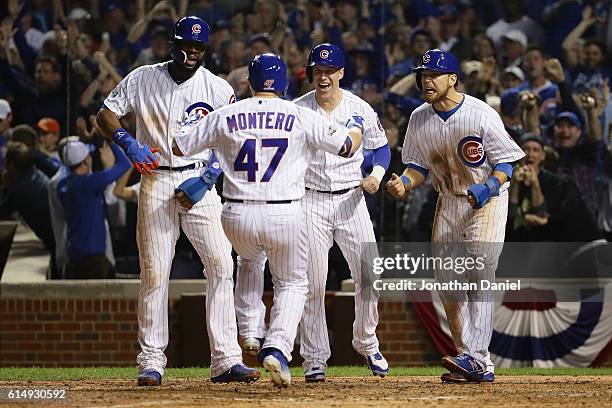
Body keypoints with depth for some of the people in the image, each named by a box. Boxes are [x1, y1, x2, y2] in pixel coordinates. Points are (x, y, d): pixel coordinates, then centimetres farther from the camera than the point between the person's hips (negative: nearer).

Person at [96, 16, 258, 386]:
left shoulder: (219, 89, 1)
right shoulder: (143, 79, 3)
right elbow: (106, 113, 5)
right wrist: (128, 143, -14)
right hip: (156, 182, 0)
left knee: (221, 265, -11)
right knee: (154, 272, -2)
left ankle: (225, 360, -11)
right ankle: (152, 362, 5)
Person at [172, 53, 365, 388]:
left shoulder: (226, 116, 3)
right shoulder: (300, 117, -1)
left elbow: (177, 146, 9)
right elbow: (348, 146, 7)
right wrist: (355, 124, 29)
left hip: (237, 218, 2)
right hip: (286, 216, -2)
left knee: (250, 261, 35)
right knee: (292, 284, 16)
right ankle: (277, 347, -8)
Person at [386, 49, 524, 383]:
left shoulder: (482, 115, -18)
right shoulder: (419, 119, -1)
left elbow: (506, 162, -12)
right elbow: (419, 166, 7)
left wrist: (489, 187, -29)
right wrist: (405, 182, -14)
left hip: (487, 202, -6)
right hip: (448, 202, 6)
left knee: (478, 277, -18)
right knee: (446, 282, 2)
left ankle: (475, 358, -26)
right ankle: (474, 363, 8)